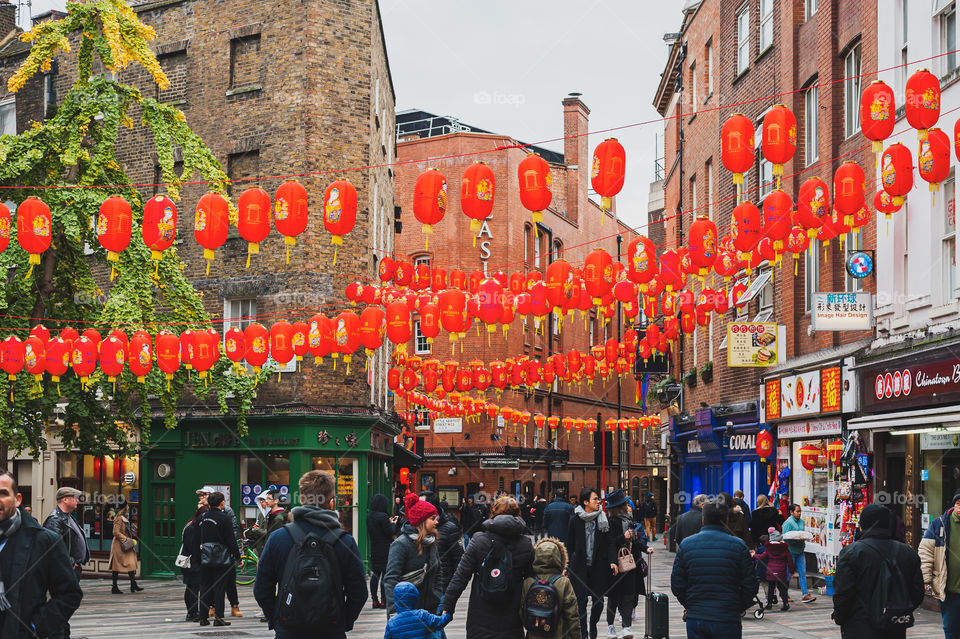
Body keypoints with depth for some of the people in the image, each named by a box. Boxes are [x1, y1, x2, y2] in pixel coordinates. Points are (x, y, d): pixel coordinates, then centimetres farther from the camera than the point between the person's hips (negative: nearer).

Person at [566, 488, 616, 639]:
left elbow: (610, 542, 5)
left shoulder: (603, 520, 4)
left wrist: (613, 561, -7)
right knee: (581, 600, -6)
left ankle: (593, 625, 30)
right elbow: (569, 545, 4)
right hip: (580, 566, -2)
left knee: (598, 600, 5)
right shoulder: (575, 520, 0)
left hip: (599, 565, 2)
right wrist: (567, 566, 0)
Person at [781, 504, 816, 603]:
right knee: (788, 573, 3)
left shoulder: (801, 521, 10)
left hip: (800, 551, 6)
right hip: (791, 551, -6)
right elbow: (785, 537, -16)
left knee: (802, 573, 0)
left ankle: (805, 594, -2)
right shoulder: (788, 523, -12)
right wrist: (797, 540, -25)